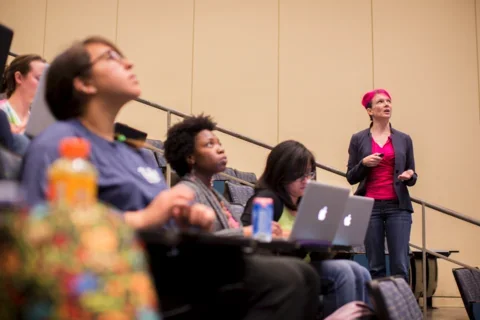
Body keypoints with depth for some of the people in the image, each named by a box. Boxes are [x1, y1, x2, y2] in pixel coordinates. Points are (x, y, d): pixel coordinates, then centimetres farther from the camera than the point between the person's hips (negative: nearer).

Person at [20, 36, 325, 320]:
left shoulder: (136, 153, 25)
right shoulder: (58, 143, -1)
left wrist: (191, 218, 2)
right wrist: (146, 217, -17)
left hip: (168, 266, 9)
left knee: (285, 278, -13)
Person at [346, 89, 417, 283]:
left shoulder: (404, 139, 10)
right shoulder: (358, 139, 5)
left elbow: (412, 178, 13)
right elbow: (351, 177, 4)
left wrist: (410, 176, -10)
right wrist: (364, 163, -14)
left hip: (398, 207, 1)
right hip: (370, 207, -1)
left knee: (400, 265, -5)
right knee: (375, 266, 1)